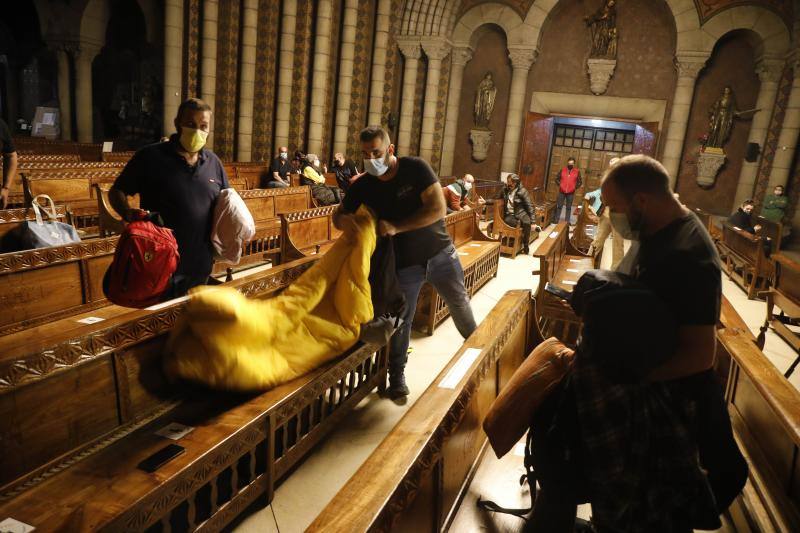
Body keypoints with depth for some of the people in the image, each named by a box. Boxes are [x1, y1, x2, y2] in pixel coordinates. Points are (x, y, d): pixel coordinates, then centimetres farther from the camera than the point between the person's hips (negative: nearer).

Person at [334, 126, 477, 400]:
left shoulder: (416, 168, -16)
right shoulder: (362, 186, -9)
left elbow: (438, 209, -24)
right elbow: (339, 214, 2)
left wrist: (396, 227, -29)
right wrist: (341, 220, -25)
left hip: (441, 253, 0)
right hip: (404, 263, 0)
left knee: (460, 304, 18)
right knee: (402, 320, 3)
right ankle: (397, 376, 19)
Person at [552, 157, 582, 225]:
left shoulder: (577, 171, 1)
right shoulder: (562, 170, 2)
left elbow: (580, 182, 9)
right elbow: (557, 178, 12)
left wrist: (575, 187, -1)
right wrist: (559, 184, 1)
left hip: (570, 193, 0)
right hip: (562, 192, 0)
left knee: (569, 207, 7)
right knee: (559, 206, 5)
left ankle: (568, 221, 13)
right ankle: (556, 220, 12)